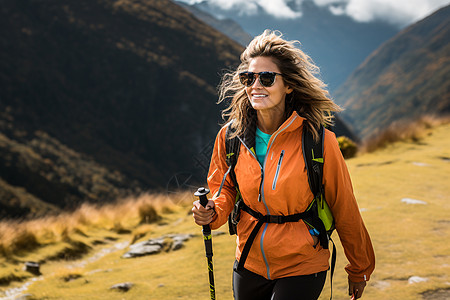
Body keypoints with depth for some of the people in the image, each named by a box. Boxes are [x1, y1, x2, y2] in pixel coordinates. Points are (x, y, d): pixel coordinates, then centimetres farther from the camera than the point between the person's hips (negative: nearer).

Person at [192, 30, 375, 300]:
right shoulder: (230, 136, -7)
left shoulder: (319, 141, -17)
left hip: (301, 269, -4)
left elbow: (344, 209, -6)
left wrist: (359, 271, 4)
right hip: (249, 265, 4)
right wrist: (214, 211, -12)